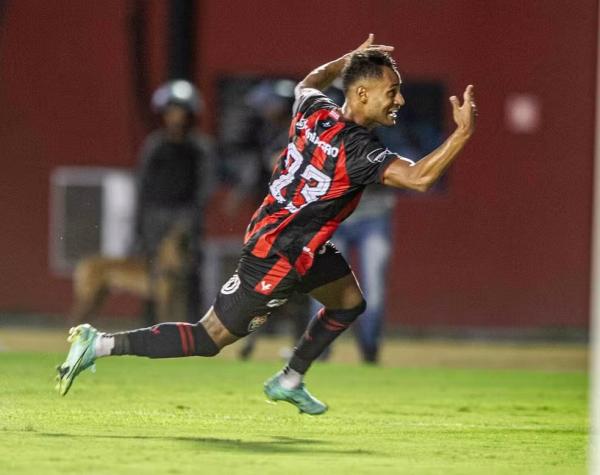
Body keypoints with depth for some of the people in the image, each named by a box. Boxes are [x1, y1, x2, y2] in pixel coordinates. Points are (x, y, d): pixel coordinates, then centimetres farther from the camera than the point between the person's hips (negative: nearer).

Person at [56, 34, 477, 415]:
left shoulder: (316, 111, -3)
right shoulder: (357, 147, -27)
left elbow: (308, 84, 23)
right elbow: (419, 178, -36)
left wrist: (350, 60, 30)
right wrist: (463, 133, -32)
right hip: (279, 259, -10)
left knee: (350, 302, 24)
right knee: (209, 340, -2)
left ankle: (290, 381, 34)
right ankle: (101, 345, -3)